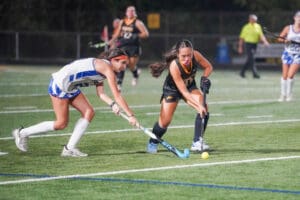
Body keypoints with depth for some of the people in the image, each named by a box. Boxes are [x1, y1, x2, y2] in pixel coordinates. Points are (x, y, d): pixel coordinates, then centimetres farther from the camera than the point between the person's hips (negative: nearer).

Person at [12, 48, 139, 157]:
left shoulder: (103, 70, 12)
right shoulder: (106, 67, -18)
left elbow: (101, 94, 8)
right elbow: (117, 95, -21)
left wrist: (112, 104, -10)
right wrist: (130, 115, -19)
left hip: (71, 88, 10)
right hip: (59, 85, -10)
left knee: (89, 112, 1)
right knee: (61, 124, -5)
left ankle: (70, 148, 3)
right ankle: (22, 133, 8)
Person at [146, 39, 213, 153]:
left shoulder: (196, 55, -29)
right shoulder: (174, 66, -39)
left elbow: (208, 67, -7)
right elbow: (184, 92, -37)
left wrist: (204, 78, -28)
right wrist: (198, 105, -46)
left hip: (190, 86, 4)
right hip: (172, 89, -3)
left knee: (204, 109, -22)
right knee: (165, 121, -5)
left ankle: (197, 142, -14)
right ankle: (152, 144, 24)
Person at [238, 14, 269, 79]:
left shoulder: (258, 26, 9)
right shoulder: (246, 27, -3)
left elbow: (261, 35, 8)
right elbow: (242, 37, 1)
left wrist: (265, 41, -10)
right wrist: (240, 47, -1)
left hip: (254, 44, 5)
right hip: (248, 44, -5)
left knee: (249, 60, 10)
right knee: (251, 59, -13)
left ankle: (242, 72, 25)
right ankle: (255, 73, -14)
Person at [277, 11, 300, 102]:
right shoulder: (288, 28, 0)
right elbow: (280, 38, 3)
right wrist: (285, 40, -17)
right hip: (288, 53, 1)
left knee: (290, 75, -13)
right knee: (284, 75, 2)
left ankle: (289, 94, 4)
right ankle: (283, 94, 15)